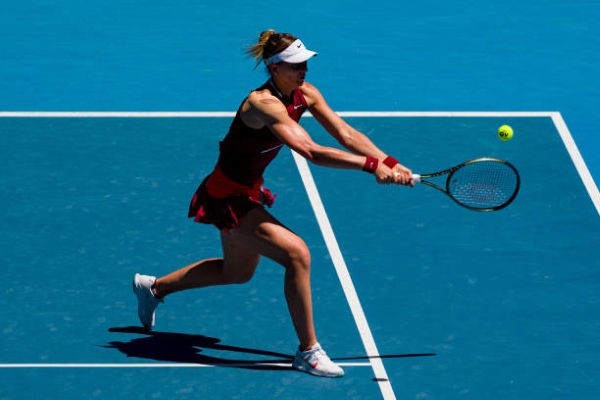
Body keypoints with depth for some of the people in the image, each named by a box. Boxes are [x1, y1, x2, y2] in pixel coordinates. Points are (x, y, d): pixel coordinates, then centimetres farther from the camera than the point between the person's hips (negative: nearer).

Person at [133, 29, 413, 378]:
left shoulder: (305, 94, -7)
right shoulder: (265, 104, -32)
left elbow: (347, 134, -10)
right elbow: (310, 151, -43)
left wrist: (391, 163, -24)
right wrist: (371, 165, -48)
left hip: (247, 192, 10)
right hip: (228, 196, -10)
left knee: (237, 272, 28)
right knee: (297, 254, -22)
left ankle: (153, 287, 48)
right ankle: (308, 352, -12)